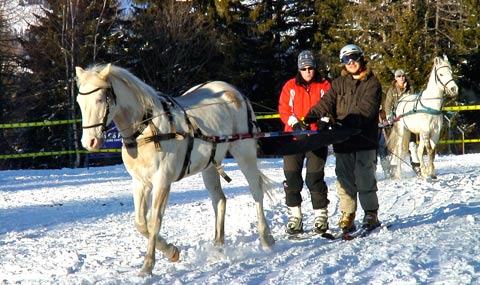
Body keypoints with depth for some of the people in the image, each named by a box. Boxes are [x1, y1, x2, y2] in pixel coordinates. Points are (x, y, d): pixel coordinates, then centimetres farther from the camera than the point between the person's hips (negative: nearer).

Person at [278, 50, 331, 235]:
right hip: (294, 137, 2)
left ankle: (321, 216, 4)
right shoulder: (290, 86, 10)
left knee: (315, 178, -6)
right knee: (292, 178, -1)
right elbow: (284, 110, 5)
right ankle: (294, 217, 5)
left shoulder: (324, 86, 6)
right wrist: (295, 123, -10)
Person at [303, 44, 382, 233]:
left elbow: (366, 108, -12)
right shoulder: (338, 84, 16)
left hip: (365, 139, -4)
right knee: (345, 181, 4)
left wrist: (348, 122, -25)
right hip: (342, 140, 4)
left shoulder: (372, 83, 2)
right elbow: (326, 102, 3)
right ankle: (347, 216, 11)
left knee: (365, 180, -5)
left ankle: (371, 215, 7)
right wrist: (311, 117, -15)